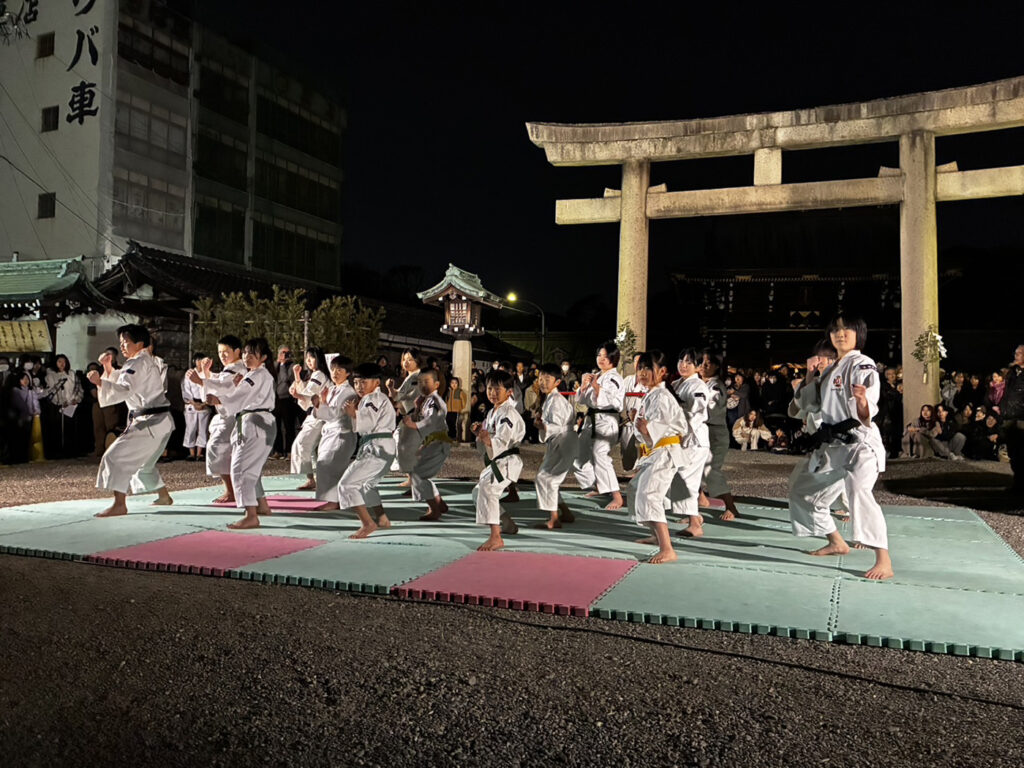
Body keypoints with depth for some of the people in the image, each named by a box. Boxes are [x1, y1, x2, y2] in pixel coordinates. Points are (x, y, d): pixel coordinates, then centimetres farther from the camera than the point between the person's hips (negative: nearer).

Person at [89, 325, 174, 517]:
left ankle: (119, 505, -17)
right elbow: (119, 381, 25)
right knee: (144, 462, 25)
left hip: (150, 423, -11)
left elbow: (123, 390, -24)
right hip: (161, 421, 11)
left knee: (117, 456, -14)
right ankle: (164, 496, 38)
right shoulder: (146, 361, 19)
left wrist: (99, 382, -26)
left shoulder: (138, 363, -12)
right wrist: (108, 367, 11)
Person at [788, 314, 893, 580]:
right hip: (832, 443, 9)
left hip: (859, 442, -9)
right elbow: (808, 404, 18)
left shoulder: (862, 365, -11)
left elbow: (866, 417, -21)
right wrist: (810, 375, 10)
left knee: (859, 491, -32)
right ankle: (837, 543, 33)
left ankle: (884, 562, -29)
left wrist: (863, 401, -42)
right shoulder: (830, 369, 14)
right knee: (801, 488, 17)